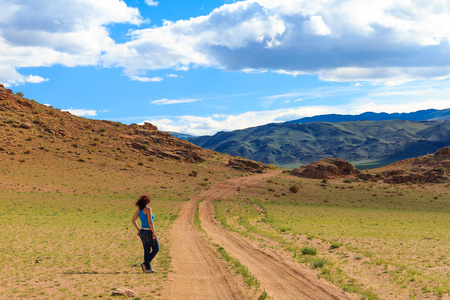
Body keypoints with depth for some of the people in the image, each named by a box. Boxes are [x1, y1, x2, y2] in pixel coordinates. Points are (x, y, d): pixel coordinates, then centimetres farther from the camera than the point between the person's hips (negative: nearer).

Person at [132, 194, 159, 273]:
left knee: (147, 251, 10)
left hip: (142, 232, 8)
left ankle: (148, 268, 9)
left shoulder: (139, 209, 7)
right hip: (149, 232, -7)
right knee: (156, 249, 6)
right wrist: (153, 232, -16)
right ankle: (145, 264, -5)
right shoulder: (148, 209, -16)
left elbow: (133, 220, 12)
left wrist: (138, 229, 15)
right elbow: (150, 222, -22)